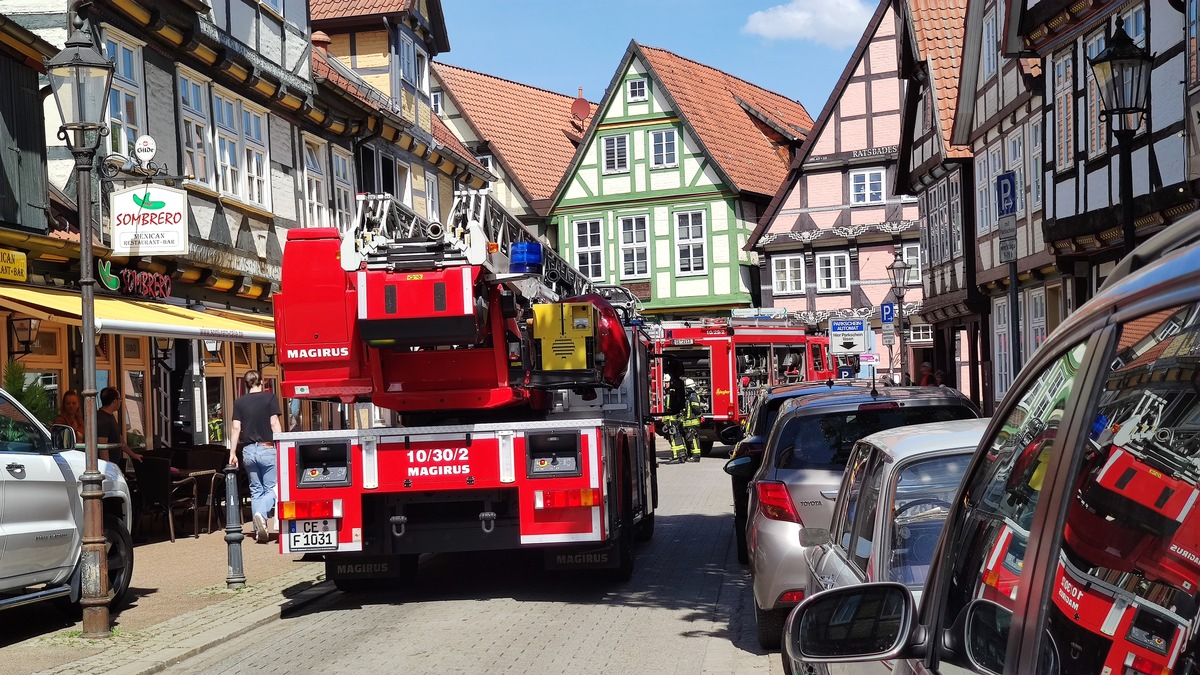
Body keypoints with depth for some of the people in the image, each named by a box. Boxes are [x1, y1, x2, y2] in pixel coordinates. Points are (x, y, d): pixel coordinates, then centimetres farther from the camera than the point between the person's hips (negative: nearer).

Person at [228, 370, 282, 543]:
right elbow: (274, 423, -8)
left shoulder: (239, 403, 7)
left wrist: (232, 453, 6)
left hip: (249, 451, 4)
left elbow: (236, 428, 2)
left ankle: (259, 530, 9)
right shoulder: (270, 398, -2)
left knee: (256, 490, 12)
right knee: (271, 489, 1)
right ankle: (261, 513, -28)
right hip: (267, 448, -3)